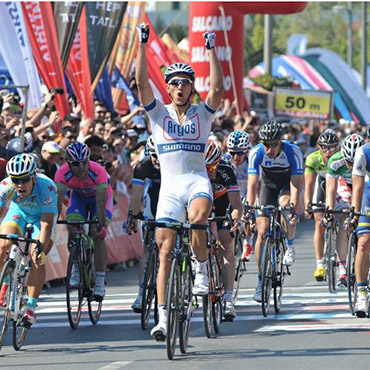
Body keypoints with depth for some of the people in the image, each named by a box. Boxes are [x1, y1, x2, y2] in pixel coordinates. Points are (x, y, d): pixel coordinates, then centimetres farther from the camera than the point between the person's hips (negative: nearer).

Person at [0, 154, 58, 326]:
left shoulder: (47, 187, -38)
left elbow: (47, 222, -40)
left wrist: (41, 247, -52)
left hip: (42, 215, -2)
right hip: (18, 212, 2)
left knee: (37, 259, -19)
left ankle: (31, 307, -10)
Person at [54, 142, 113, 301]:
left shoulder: (98, 172, -37)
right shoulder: (63, 173, -32)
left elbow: (100, 203, -40)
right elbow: (58, 199, -35)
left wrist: (103, 227, -46)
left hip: (100, 196, -2)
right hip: (78, 197, 2)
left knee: (98, 236, -17)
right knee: (72, 232, -19)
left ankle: (99, 284, -12)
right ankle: (77, 268, 6)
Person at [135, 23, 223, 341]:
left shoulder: (202, 114, 7)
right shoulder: (159, 112, 8)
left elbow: (218, 88, -9)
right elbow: (142, 82, -4)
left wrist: (211, 50, -14)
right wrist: (142, 45, -11)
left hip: (197, 179, -1)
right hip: (169, 185, 1)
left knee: (197, 219, -35)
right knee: (165, 249, -5)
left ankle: (202, 270, -10)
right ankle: (163, 317, -5)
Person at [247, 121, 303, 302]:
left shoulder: (293, 152, -30)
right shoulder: (256, 153, -26)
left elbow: (296, 185, -33)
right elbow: (252, 184, -28)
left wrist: (293, 209, -45)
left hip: (287, 186, -2)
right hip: (268, 186, 2)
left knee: (285, 204, -36)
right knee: (262, 232, -10)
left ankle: (290, 245, -10)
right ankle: (262, 280, 0)